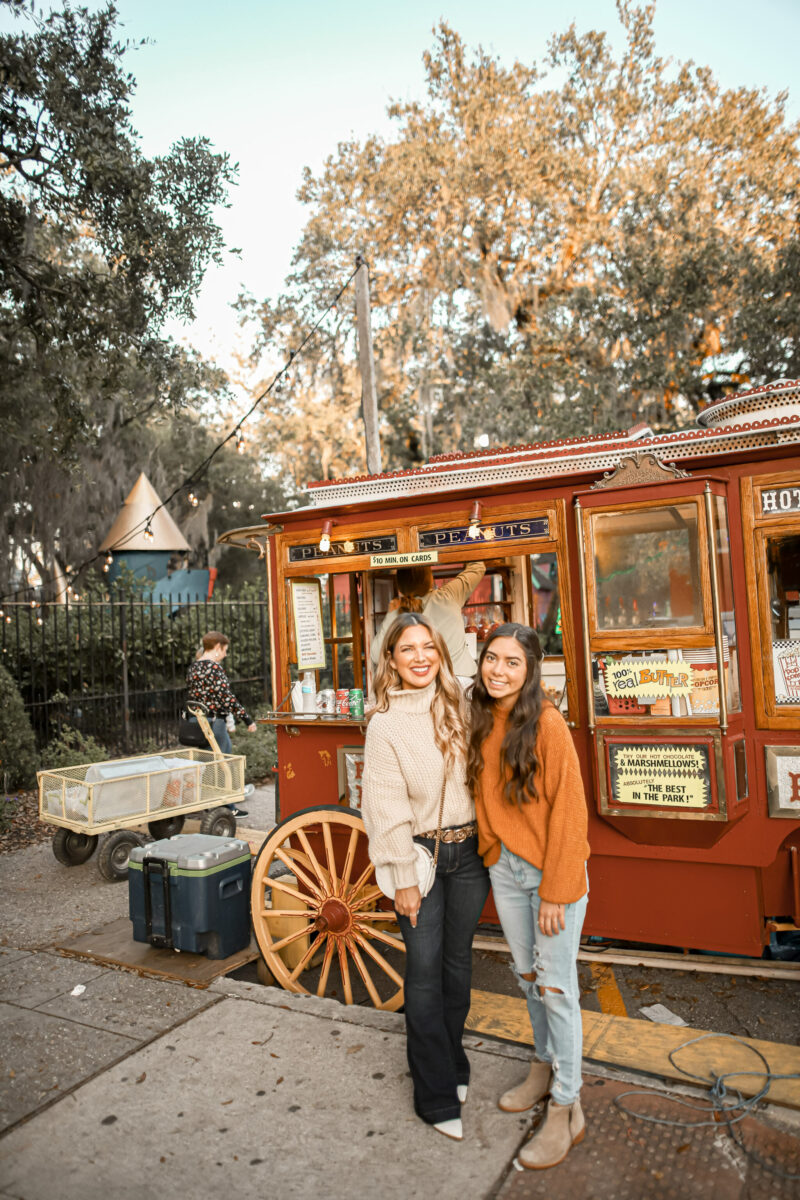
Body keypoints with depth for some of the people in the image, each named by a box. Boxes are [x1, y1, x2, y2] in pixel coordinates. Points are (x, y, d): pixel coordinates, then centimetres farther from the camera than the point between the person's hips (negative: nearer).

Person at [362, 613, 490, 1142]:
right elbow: (388, 808, -10)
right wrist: (405, 879, -9)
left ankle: (453, 1060, 38)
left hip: (469, 849, 4)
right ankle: (437, 1094, 20)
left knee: (458, 959, 17)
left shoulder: (459, 707, 0)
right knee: (425, 969, 3)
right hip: (422, 852, -4)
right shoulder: (385, 724, -11)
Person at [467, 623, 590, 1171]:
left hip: (553, 868, -6)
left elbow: (568, 810, -18)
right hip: (504, 867, 6)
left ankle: (566, 1110, 22)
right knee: (527, 974, 20)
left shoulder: (548, 724, -19)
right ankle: (545, 1066, 42)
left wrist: (555, 892, -17)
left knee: (556, 986, 4)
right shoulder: (481, 722, 1)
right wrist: (490, 854, 7)